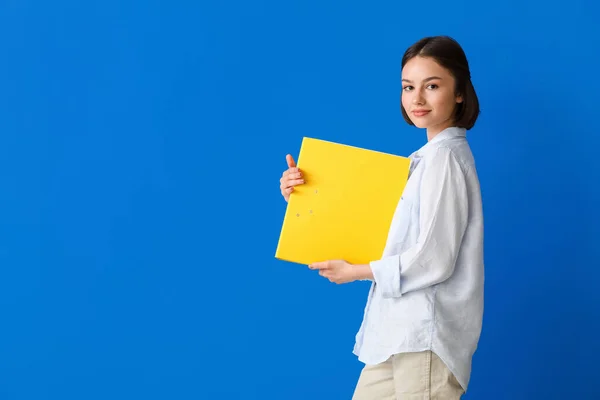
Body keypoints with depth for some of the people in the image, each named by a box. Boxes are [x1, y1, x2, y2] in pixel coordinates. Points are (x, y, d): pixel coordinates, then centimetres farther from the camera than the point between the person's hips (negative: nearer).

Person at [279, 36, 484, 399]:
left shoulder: (444, 157, -13)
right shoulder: (430, 157, 16)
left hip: (426, 332, -9)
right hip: (404, 328, 9)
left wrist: (356, 272, -8)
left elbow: (433, 261, -19)